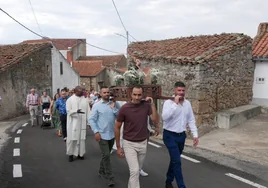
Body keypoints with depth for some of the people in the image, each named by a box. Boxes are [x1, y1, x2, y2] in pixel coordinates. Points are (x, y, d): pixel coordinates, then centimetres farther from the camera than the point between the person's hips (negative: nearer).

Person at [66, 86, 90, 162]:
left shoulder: (85, 100, 6)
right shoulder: (70, 99, -2)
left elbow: (88, 111, 5)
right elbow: (68, 111, -9)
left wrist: (88, 121, -1)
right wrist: (76, 111, -26)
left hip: (82, 122, 3)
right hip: (73, 123, -3)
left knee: (82, 138, 6)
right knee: (72, 138, 0)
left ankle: (80, 153, 18)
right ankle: (70, 154, 12)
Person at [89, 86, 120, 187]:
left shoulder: (115, 104, 4)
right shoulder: (96, 105, -4)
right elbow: (92, 120, -6)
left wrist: (113, 108, -15)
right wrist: (96, 132, -15)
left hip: (112, 134, 4)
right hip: (102, 134, -4)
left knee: (106, 154, 17)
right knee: (106, 155, -7)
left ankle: (102, 171, 36)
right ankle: (110, 177, 3)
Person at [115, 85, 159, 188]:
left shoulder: (146, 105, -6)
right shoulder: (124, 108, -15)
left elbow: (155, 120, -15)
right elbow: (117, 127, -5)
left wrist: (152, 104, -20)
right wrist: (118, 147, -3)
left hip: (143, 143, 4)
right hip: (129, 143, -4)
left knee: (137, 170, 19)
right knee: (135, 171, -14)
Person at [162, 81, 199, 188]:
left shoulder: (187, 103, 4)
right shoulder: (169, 102, -15)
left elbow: (191, 120, 9)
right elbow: (164, 117, -32)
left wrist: (195, 135, 4)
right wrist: (175, 103, -30)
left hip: (181, 136, 6)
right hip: (170, 136, -6)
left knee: (174, 160, 19)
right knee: (177, 161, -10)